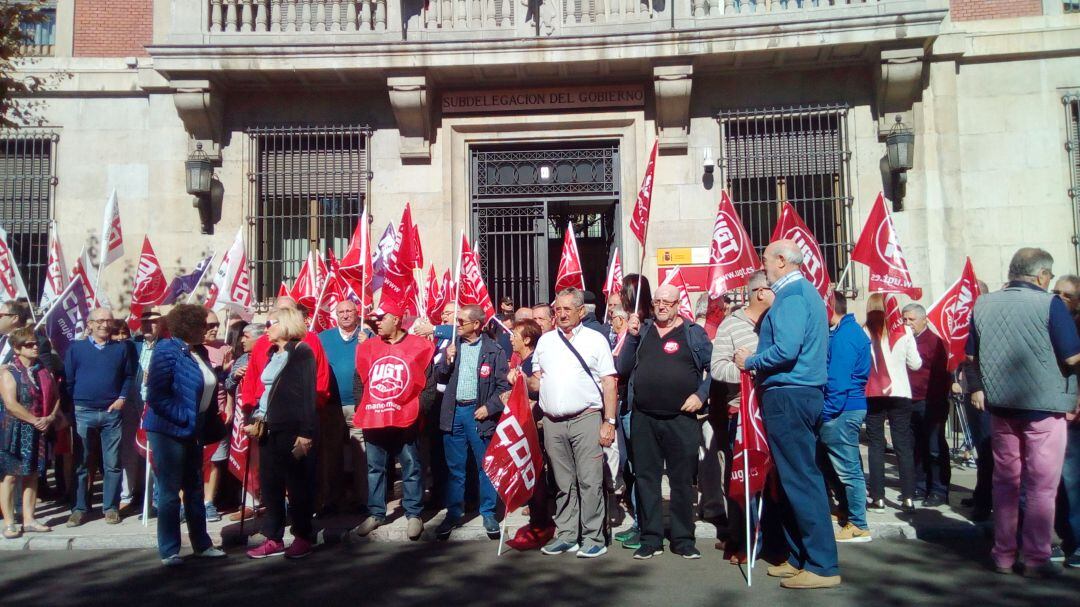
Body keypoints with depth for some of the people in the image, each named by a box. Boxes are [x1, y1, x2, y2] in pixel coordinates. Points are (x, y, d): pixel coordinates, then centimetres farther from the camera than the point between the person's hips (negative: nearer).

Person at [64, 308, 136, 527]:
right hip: (83, 412, 0)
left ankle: (111, 507, 11)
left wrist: (122, 398, -2)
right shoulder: (76, 348, 3)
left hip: (111, 413, 1)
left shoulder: (122, 348, 6)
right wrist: (70, 407, -2)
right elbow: (67, 379, 3)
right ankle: (79, 508, 15)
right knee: (80, 462, 6)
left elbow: (129, 376, 11)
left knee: (112, 463, 3)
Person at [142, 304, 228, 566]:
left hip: (192, 431, 8)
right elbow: (155, 395, -21)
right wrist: (183, 417, -20)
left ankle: (202, 544, 25)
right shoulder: (167, 351, -15)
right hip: (169, 430, -8)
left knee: (195, 489, 14)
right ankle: (168, 551, 14)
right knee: (170, 492, 2)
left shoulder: (198, 353, 8)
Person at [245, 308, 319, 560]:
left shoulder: (301, 352, -9)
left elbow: (308, 393, -15)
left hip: (293, 430, -8)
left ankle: (303, 537, 14)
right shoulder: (272, 354, 16)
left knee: (297, 484, 2)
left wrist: (305, 433, -20)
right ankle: (273, 539, 19)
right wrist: (257, 419, 9)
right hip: (270, 429, 8)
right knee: (269, 484, 10)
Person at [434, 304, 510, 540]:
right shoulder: (452, 346, 9)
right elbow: (439, 378, 11)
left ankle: (488, 514, 17)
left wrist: (489, 407, -12)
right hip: (454, 412, 4)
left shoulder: (493, 350, -3)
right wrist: (447, 360, -6)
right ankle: (454, 513, 20)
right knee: (455, 467, 10)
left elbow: (503, 384, -4)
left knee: (485, 465, 4)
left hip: (479, 413, -3)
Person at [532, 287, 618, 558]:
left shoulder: (595, 340, 2)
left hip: (586, 419, -4)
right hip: (553, 422, 4)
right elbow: (536, 378, 22)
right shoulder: (545, 340, 13)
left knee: (590, 481, -3)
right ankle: (566, 535, 20)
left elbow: (609, 383, -2)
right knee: (563, 483, 11)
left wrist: (609, 422, -9)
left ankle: (593, 538, 7)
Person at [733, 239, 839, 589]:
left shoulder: (791, 295, -12)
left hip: (786, 396, -10)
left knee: (800, 480, -6)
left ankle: (823, 566, -1)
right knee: (800, 477, 13)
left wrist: (749, 362, -8)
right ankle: (801, 557, 21)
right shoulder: (808, 292, 19)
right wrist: (756, 361, 17)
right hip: (807, 393, 10)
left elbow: (786, 350, -23)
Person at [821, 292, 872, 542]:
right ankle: (848, 513, 28)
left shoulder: (842, 335, -15)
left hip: (841, 409, -10)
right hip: (852, 406, 10)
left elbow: (838, 379, -21)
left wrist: (828, 412, -17)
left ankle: (858, 526, 4)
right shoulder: (852, 330, 16)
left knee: (847, 469, -3)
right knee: (847, 467, 18)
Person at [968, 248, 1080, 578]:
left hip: (1001, 406, 5)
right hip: (1045, 407, -4)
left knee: (1005, 480, 13)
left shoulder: (983, 305, 4)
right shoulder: (1050, 304, -10)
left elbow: (972, 356, 9)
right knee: (1042, 486, 4)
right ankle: (1036, 559, 9)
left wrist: (978, 388, 19)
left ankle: (1004, 554, 19)